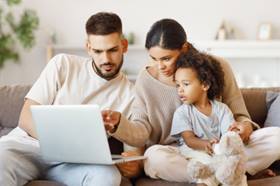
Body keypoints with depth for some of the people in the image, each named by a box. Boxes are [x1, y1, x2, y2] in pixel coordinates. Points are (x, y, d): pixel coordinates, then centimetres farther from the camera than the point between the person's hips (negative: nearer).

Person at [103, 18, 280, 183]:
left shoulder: (217, 67, -2)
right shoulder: (146, 79, -1)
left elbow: (238, 113, 5)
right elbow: (140, 133, -5)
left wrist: (244, 125, -18)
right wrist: (119, 122, -26)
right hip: (177, 153, 0)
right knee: (154, 156, -37)